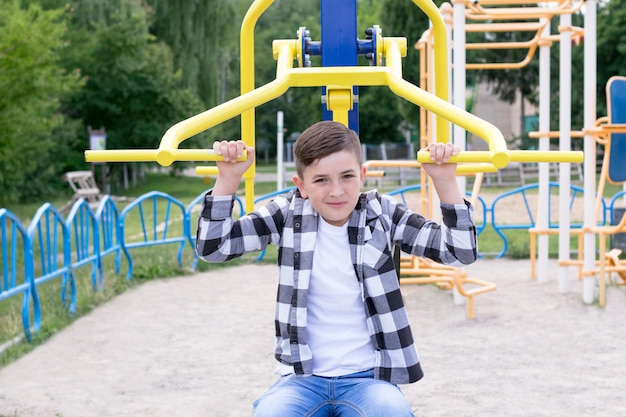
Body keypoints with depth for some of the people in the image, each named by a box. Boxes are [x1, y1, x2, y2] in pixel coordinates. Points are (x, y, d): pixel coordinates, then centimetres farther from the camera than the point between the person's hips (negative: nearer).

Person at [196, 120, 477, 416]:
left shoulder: (382, 215, -1)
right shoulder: (288, 214, 0)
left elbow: (461, 251, -4)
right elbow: (212, 247, -2)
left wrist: (444, 180, -15)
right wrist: (228, 178, -12)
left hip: (369, 378, 0)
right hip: (303, 376, 1)